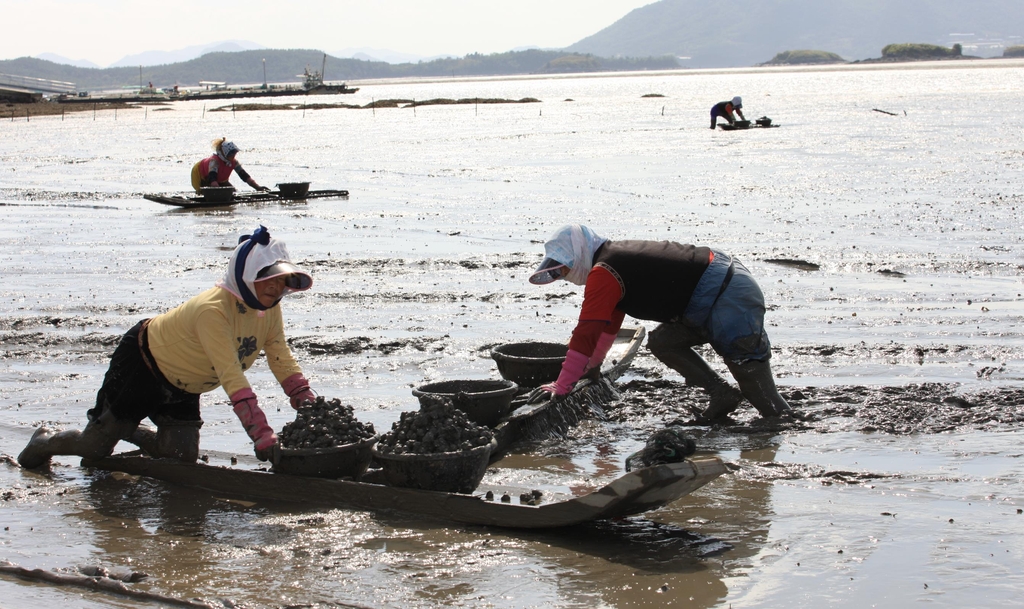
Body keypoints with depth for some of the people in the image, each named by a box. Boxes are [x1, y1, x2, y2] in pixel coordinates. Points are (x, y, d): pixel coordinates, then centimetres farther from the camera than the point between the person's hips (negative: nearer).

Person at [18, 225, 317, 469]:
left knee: (182, 458, 3)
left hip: (181, 388, 8)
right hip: (142, 366, -8)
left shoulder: (269, 307, -12)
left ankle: (130, 432, 31)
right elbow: (231, 377, -42)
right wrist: (262, 436, -47)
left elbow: (283, 362, -9)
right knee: (95, 448, -2)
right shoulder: (213, 309, -36)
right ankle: (44, 442, 30)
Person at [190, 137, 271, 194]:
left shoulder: (233, 162, -20)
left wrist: (257, 187, -35)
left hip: (220, 181, 6)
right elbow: (212, 179, -51)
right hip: (204, 180, -6)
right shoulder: (214, 161, -38)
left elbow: (244, 176, -22)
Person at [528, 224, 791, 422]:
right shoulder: (615, 258, 20)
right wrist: (592, 366, 39)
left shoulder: (602, 274, -12)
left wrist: (560, 387, -11)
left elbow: (586, 333, -16)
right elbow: (608, 323, 32)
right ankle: (722, 394, 14)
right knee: (661, 342, 15)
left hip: (727, 298, -10)